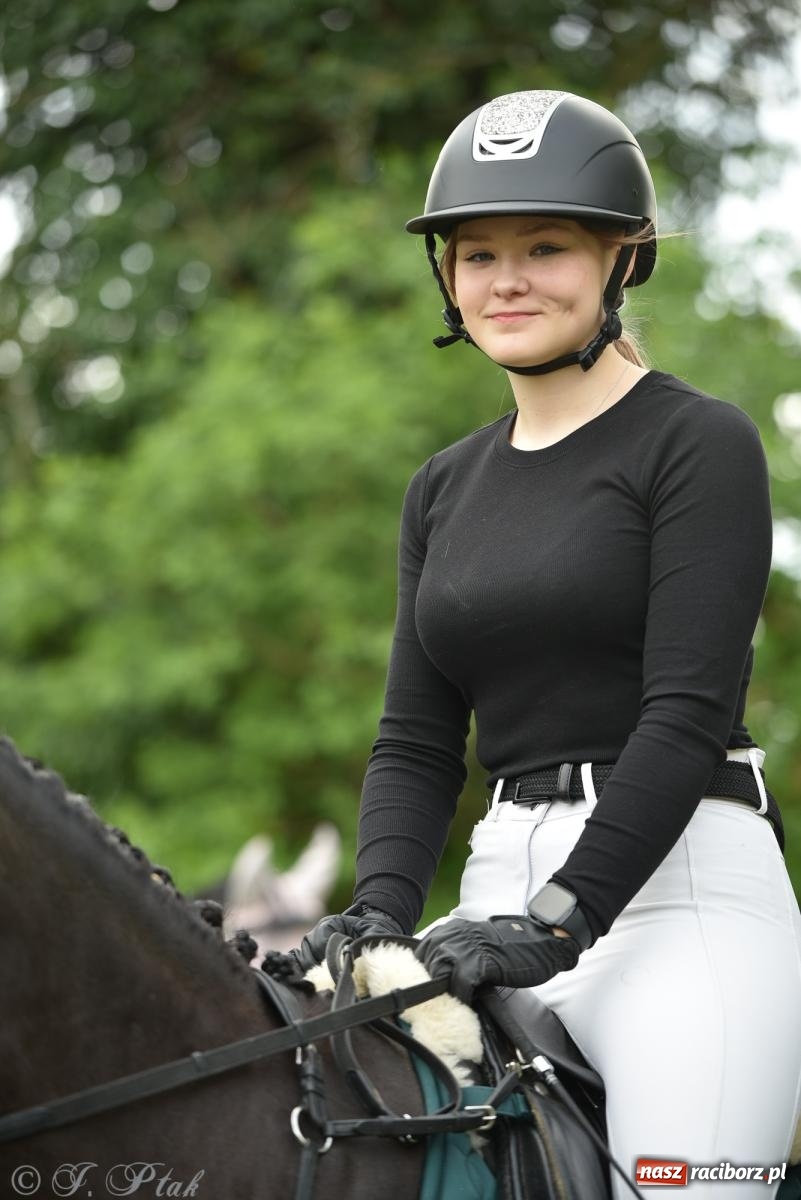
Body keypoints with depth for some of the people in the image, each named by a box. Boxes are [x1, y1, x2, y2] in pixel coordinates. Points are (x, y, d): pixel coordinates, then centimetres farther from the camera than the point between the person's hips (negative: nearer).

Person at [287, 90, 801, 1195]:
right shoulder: (445, 489, 17)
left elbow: (687, 712, -12)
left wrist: (559, 920, -19)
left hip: (681, 883, -6)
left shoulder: (700, 441, -3)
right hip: (503, 884, 6)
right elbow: (417, 741, 14)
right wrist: (384, 908, -5)